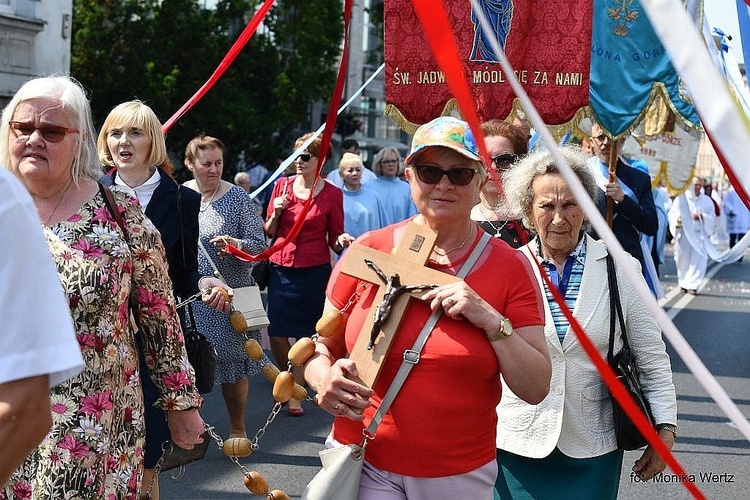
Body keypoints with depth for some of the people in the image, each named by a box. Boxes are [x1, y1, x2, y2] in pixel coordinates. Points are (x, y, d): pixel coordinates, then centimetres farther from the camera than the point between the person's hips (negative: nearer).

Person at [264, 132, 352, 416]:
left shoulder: (332, 194, -1)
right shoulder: (282, 185, 5)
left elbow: (334, 241, 4)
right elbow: (268, 233, 11)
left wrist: (342, 242, -18)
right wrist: (276, 213, -8)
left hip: (314, 272, -2)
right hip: (281, 269, 3)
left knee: (306, 335, 1)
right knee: (276, 334, 3)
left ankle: (295, 392, 16)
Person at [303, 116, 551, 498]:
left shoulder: (510, 268, -5)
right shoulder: (369, 251, -4)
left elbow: (536, 389, -7)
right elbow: (322, 344, 4)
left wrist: (492, 321, -20)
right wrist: (324, 378, -17)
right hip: (364, 464, 0)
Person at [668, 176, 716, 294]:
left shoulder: (707, 201, 8)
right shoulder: (681, 198, 4)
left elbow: (712, 219, 7)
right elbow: (672, 214, 1)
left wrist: (702, 217, -12)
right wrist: (678, 219, -22)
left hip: (700, 235, 0)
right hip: (683, 234, 0)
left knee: (698, 260, -12)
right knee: (683, 260, 5)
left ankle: (692, 285, -11)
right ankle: (683, 283, 22)